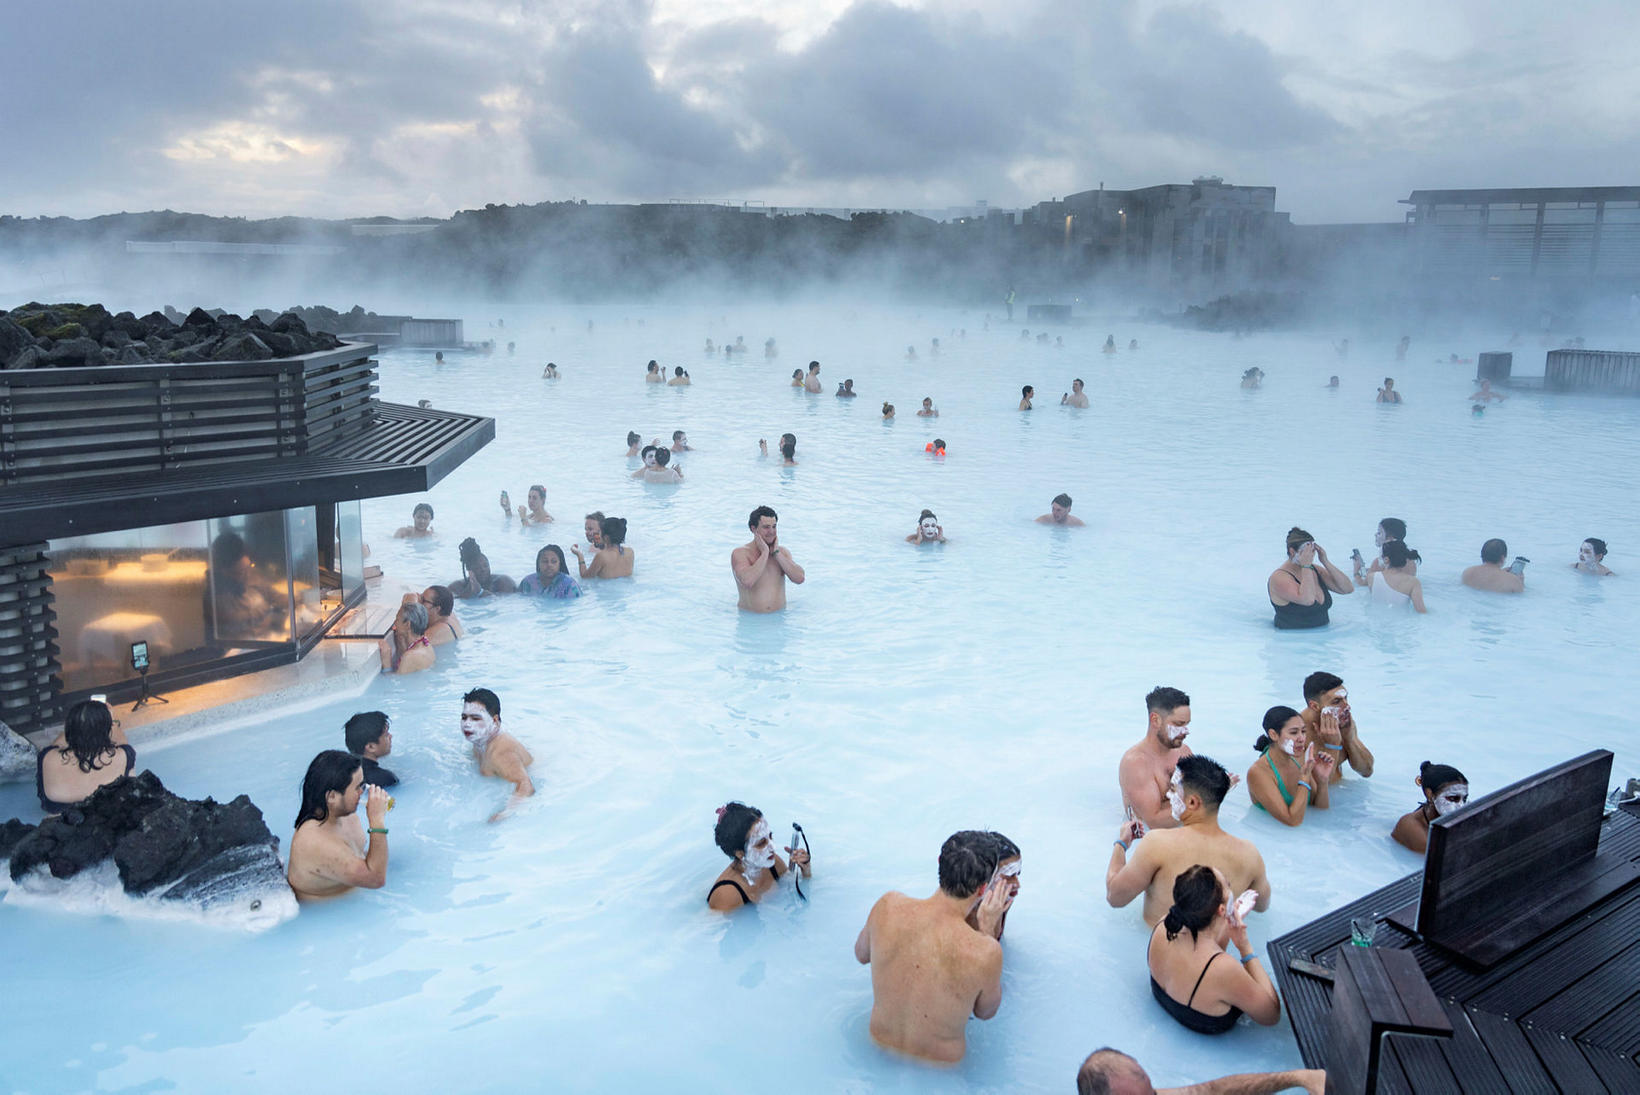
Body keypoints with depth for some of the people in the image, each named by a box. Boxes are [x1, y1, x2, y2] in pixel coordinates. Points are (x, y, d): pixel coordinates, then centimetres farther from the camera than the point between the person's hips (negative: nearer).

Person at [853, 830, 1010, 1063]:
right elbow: (985, 1011, -10)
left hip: (879, 1046, 3)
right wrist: (988, 929, -11)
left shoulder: (888, 905, -24)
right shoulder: (985, 953, -34)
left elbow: (861, 954, 0)